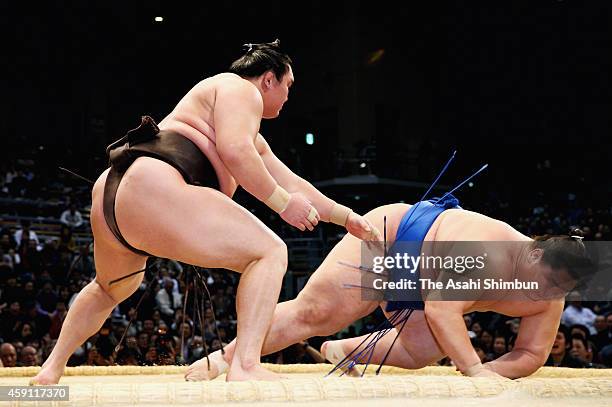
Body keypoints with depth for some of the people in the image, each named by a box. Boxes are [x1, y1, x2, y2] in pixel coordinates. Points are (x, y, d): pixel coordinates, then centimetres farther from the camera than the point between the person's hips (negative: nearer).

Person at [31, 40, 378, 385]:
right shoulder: (241, 89, 7)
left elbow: (291, 183, 37)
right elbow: (234, 151, -11)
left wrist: (347, 217, 38)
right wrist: (283, 204, -4)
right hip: (152, 189, -11)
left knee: (111, 290, 36)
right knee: (270, 253, -9)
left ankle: (51, 370, 36)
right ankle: (245, 367, -23)